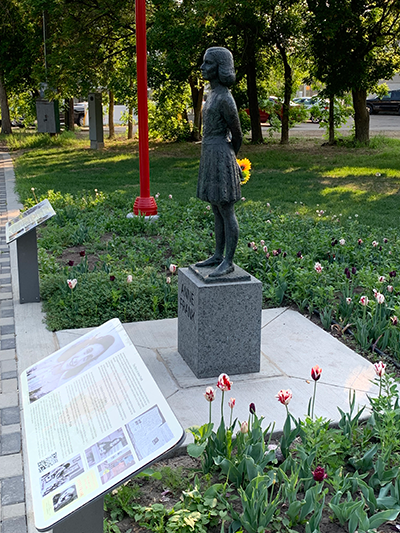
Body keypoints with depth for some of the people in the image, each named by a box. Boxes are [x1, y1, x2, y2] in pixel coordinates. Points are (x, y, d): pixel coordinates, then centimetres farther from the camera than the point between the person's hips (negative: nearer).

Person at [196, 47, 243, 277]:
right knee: (217, 210, 15)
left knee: (226, 211, -2)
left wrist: (229, 160, 5)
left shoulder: (225, 99, -17)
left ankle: (229, 262, 6)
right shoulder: (215, 94, 13)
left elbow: (238, 136, -9)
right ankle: (218, 256, 25)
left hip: (220, 158, -10)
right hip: (211, 156, 10)